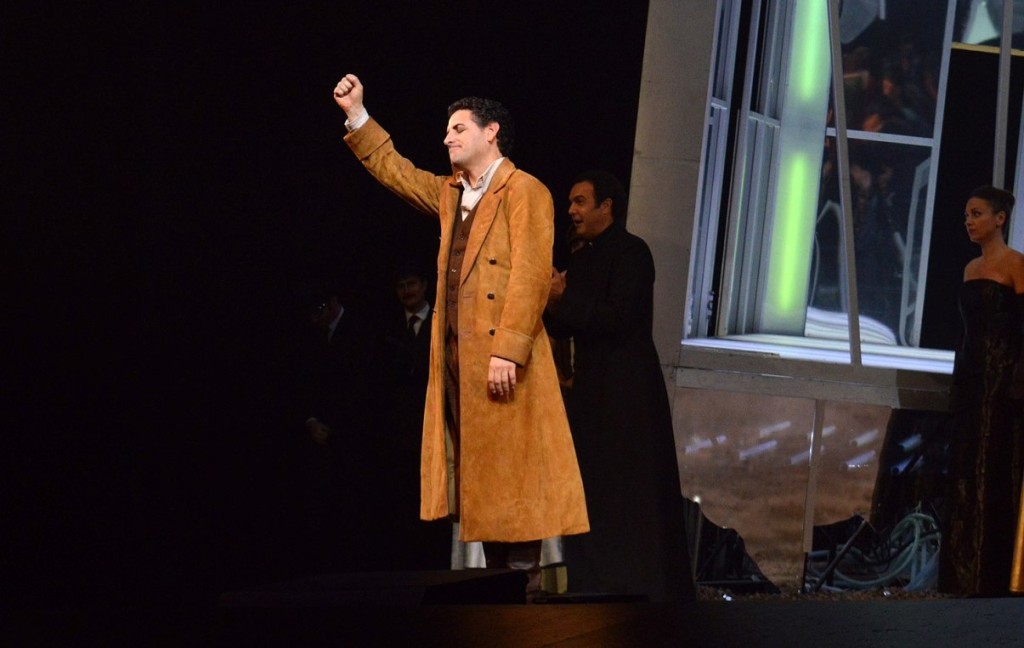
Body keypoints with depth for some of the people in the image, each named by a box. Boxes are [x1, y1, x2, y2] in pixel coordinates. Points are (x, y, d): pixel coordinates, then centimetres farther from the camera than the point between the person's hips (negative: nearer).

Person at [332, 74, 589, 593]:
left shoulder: (523, 192, -7)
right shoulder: (450, 193, 18)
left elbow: (530, 277, -16)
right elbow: (395, 171, 28)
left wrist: (508, 350, -22)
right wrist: (356, 114, 20)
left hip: (502, 361, -8)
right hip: (455, 357, 8)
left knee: (510, 478, -7)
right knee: (477, 478, 8)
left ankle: (524, 585, -6)